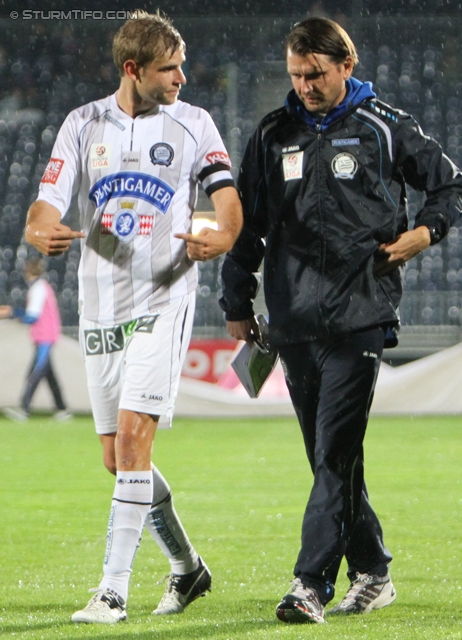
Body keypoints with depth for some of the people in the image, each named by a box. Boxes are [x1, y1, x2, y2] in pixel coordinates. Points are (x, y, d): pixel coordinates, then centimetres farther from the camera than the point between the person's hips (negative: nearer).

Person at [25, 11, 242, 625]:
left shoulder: (192, 124, 2)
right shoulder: (83, 125, 7)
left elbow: (228, 199, -5)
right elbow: (46, 206, 1)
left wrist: (222, 236, -28)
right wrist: (41, 231, -23)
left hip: (163, 298, -4)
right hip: (100, 306, 4)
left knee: (132, 435, -17)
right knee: (118, 457, 8)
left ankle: (113, 590, -15)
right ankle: (187, 567, 28)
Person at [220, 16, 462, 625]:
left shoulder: (385, 128, 2)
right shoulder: (273, 135, 12)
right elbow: (247, 224, 18)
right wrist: (238, 305, 17)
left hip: (361, 315, -4)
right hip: (294, 319, 5)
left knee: (335, 453, -12)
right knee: (330, 457, 9)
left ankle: (312, 584, -16)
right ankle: (372, 574, 21)